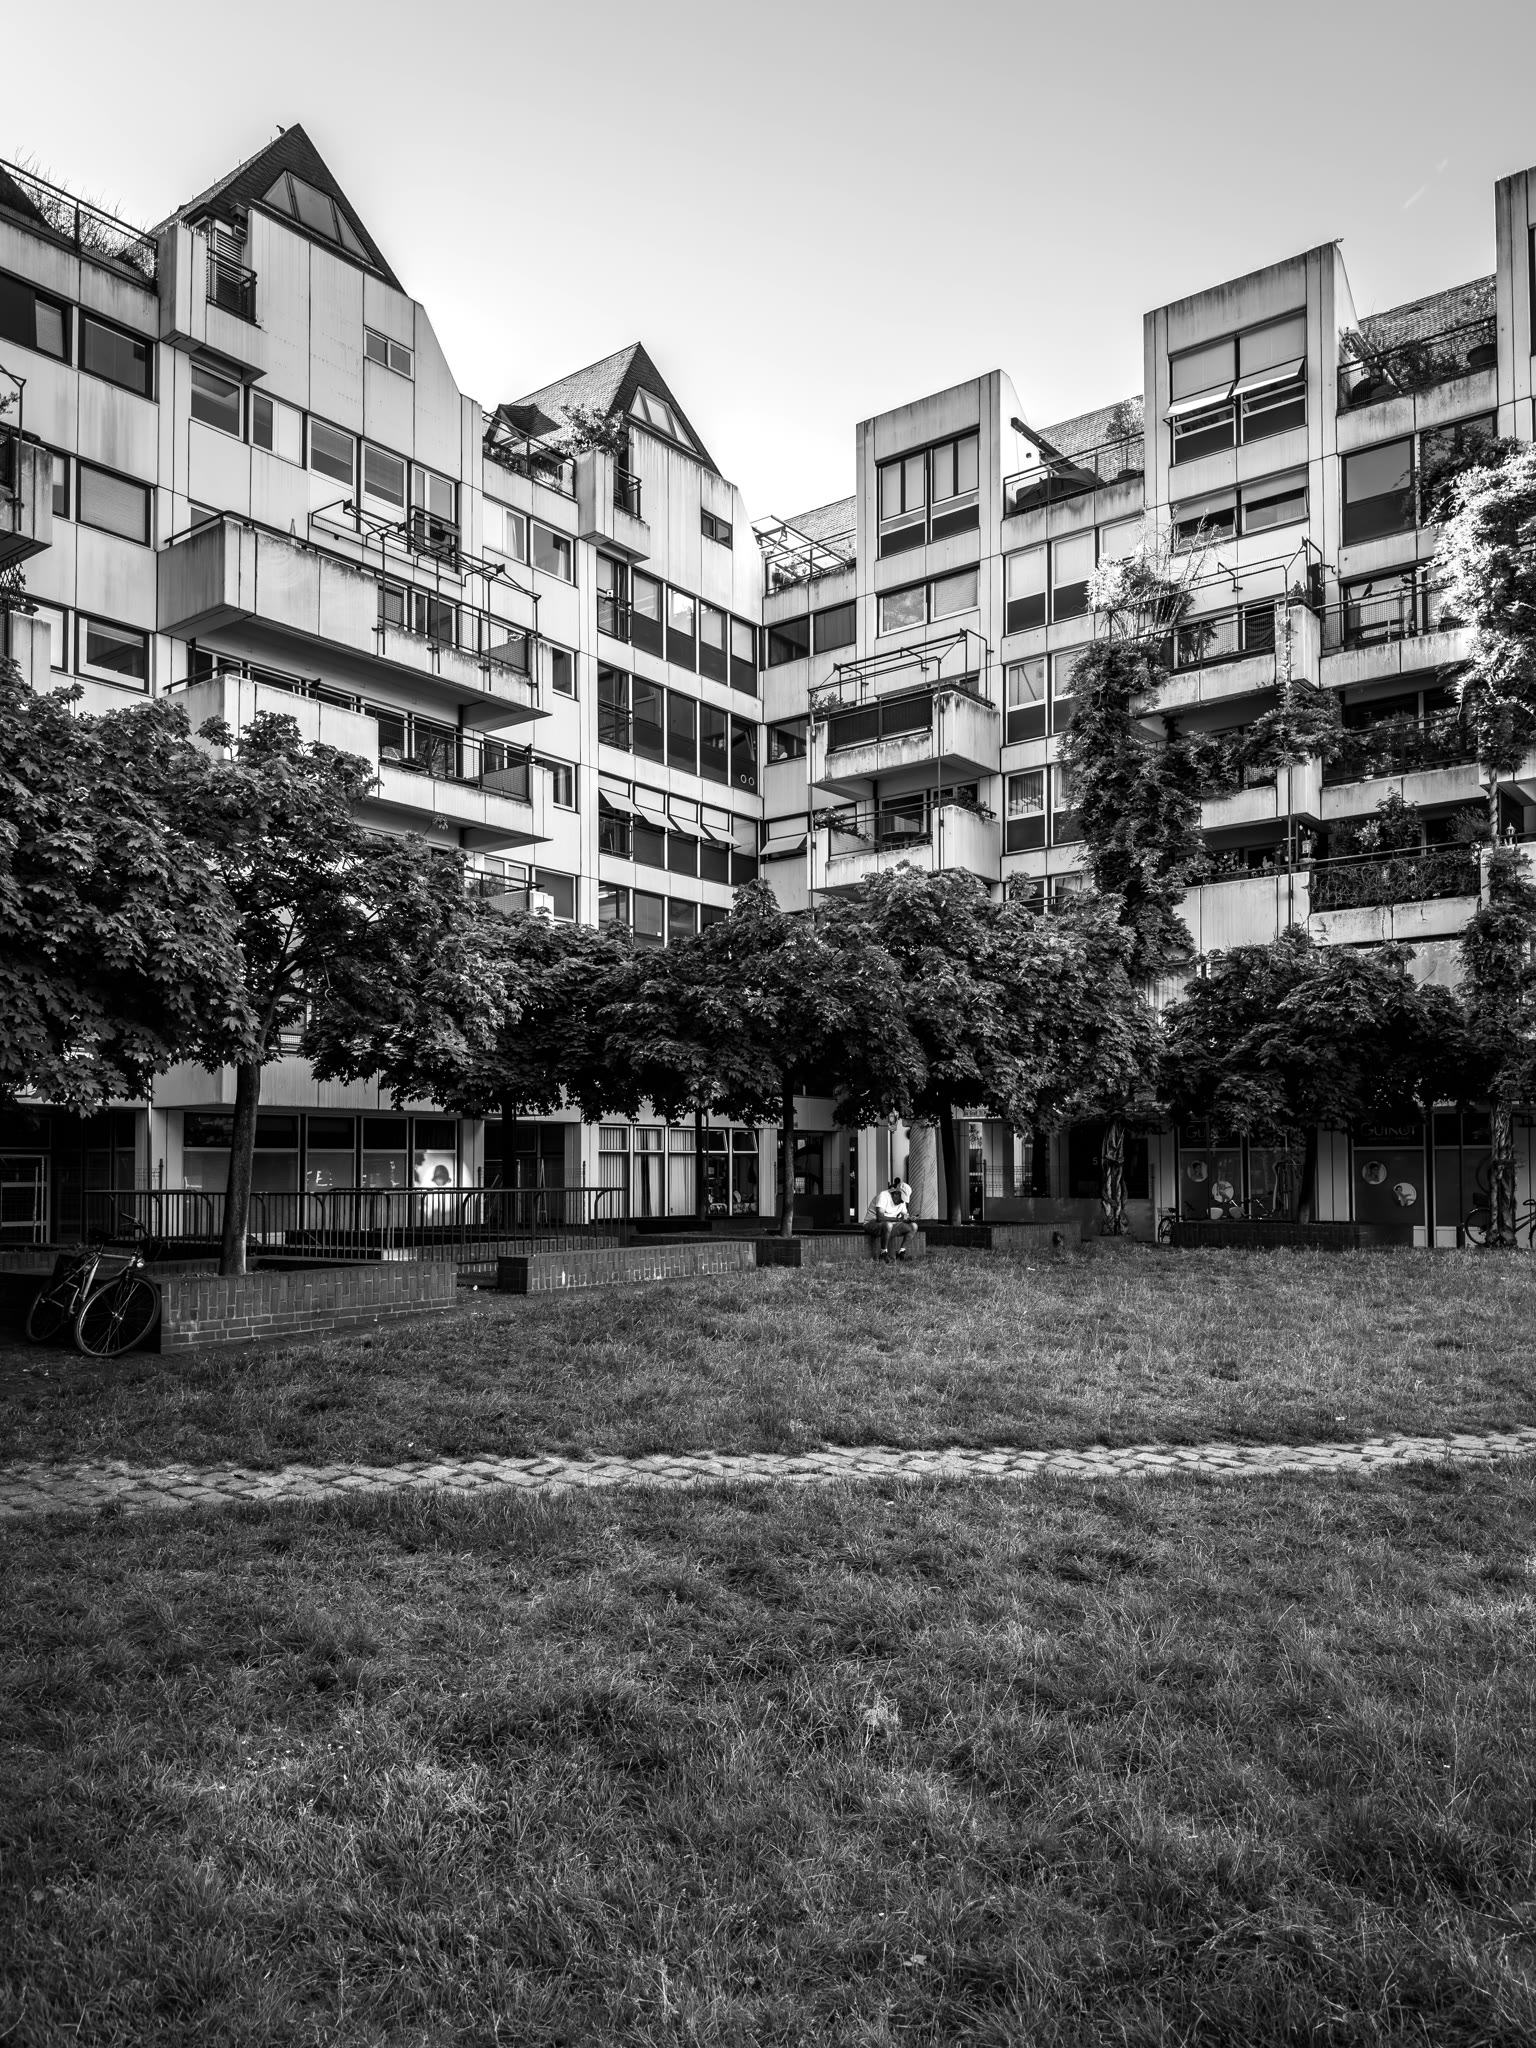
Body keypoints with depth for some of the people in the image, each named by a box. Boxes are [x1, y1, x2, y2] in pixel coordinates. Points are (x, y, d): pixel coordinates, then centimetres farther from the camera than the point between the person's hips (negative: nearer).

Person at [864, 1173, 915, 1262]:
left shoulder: (902, 1201, 5)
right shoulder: (884, 1196, -21)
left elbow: (904, 1215, 5)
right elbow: (879, 1217, -32)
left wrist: (909, 1218, -20)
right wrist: (898, 1218, -36)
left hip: (889, 1225, 7)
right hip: (872, 1224, -7)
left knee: (912, 1226, -10)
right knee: (888, 1225, -41)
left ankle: (901, 1251, -9)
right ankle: (884, 1253, -26)